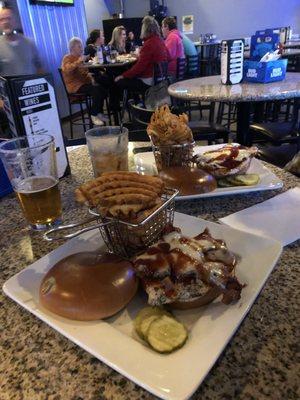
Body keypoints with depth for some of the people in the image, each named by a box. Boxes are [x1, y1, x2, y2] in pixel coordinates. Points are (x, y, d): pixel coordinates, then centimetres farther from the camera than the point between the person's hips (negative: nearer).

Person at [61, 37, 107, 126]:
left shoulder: (80, 57, 19)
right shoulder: (67, 58, -4)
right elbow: (67, 70, -25)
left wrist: (90, 77, 8)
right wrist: (78, 62, -31)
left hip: (85, 83, 8)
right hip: (75, 86, -8)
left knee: (103, 88, -13)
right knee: (96, 90, -29)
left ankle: (99, 112, 0)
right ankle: (94, 115, -20)